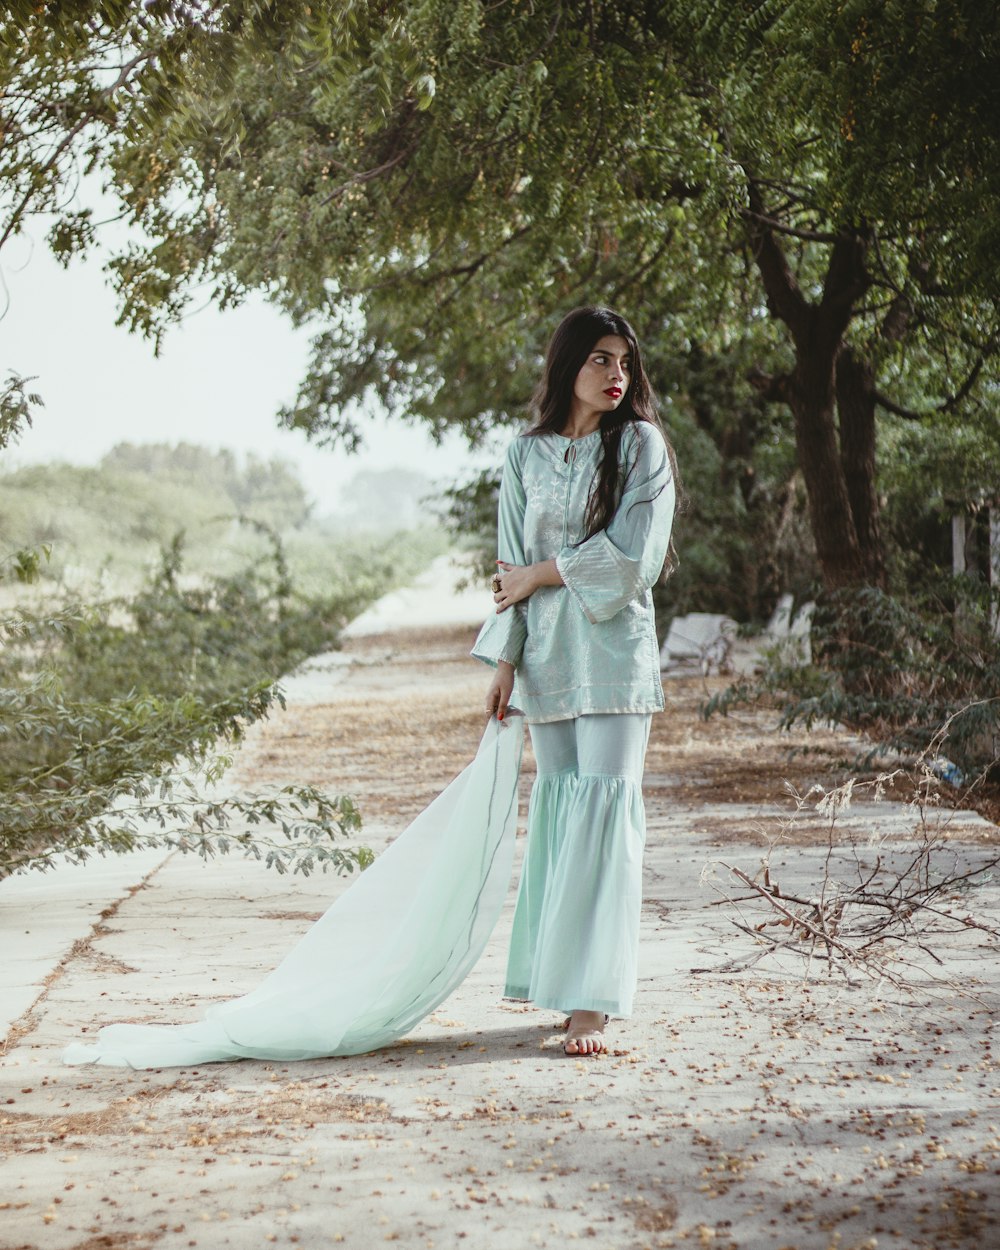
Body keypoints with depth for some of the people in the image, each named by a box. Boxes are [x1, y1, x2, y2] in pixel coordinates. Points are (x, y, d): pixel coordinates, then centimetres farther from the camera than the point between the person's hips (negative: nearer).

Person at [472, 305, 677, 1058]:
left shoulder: (641, 445, 0)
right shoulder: (527, 455, 10)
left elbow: (630, 555, -10)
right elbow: (513, 566, 10)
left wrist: (542, 574, -3)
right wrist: (505, 660, 4)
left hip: (614, 651, -3)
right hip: (546, 653, 4)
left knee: (604, 808, -9)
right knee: (558, 810, 5)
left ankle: (594, 1000, -10)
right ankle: (565, 982, 11)